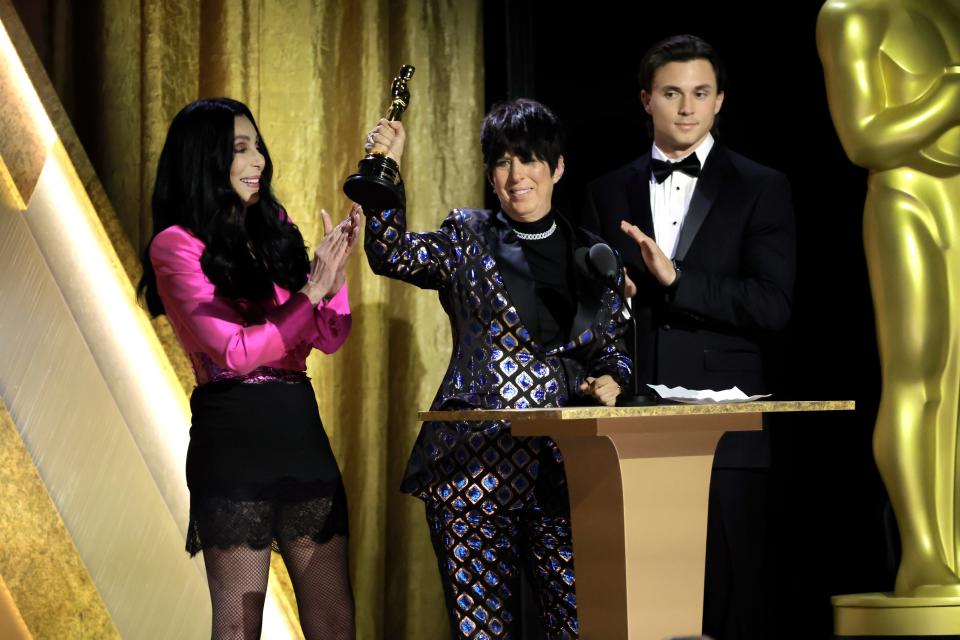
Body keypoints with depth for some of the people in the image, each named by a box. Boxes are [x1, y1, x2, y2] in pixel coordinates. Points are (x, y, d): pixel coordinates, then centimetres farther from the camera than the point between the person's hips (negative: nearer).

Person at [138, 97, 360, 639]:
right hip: (233, 436, -6)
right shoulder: (177, 245, -5)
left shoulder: (274, 230, 13)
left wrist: (338, 265, -4)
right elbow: (235, 352, -13)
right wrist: (312, 291, -13)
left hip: (301, 428, 6)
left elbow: (330, 338, 11)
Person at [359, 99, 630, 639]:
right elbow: (394, 256, -7)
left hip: (566, 469, 1)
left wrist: (609, 381, -2)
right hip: (476, 468, -1)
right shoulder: (468, 239, 9)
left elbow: (613, 348, 20)